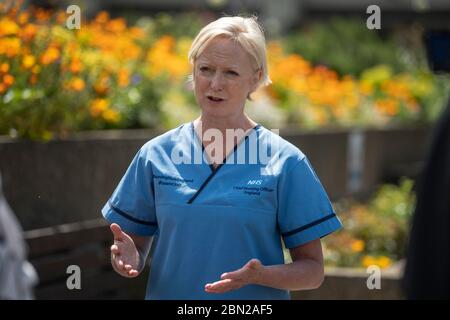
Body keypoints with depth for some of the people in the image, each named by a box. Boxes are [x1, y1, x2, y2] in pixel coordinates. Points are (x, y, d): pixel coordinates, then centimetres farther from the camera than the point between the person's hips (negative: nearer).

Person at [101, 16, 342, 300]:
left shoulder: (286, 163, -6)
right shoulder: (156, 155, 1)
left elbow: (313, 271, -5)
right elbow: (137, 251, 7)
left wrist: (258, 275, -23)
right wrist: (127, 259, -15)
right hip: (168, 293, 2)